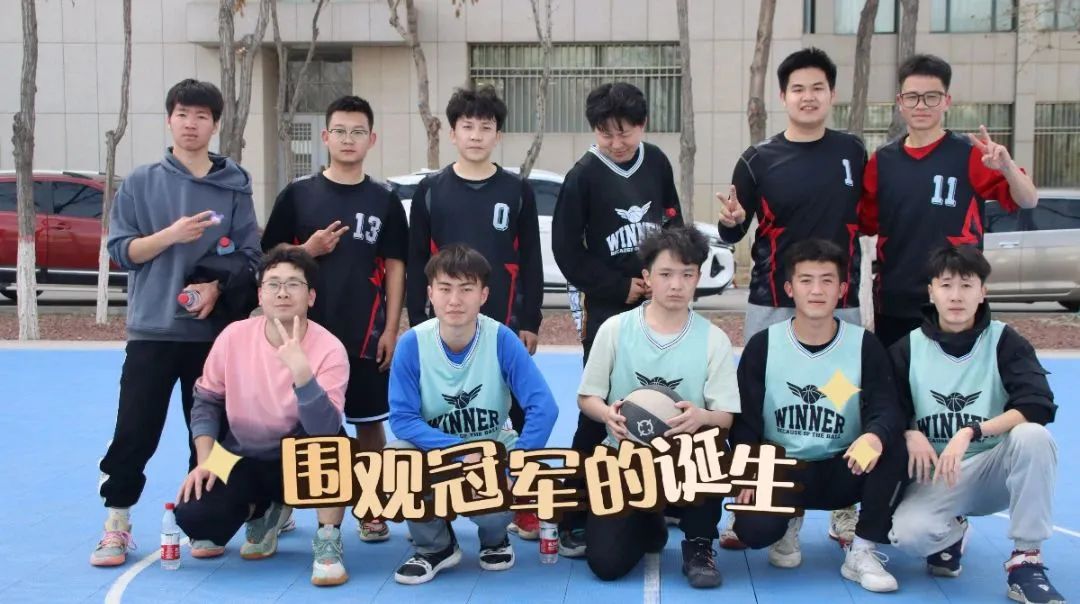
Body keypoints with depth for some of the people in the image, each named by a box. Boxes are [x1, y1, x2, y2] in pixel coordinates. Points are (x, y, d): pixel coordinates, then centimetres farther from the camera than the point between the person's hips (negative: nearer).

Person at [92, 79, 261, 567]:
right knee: (134, 431, -2)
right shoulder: (141, 182, 4)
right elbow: (119, 249, 0)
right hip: (152, 329, -1)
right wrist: (171, 235, -15)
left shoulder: (234, 186, 5)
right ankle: (116, 525, 10)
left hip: (214, 330, 1)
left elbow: (250, 254, 3)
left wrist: (218, 286, -14)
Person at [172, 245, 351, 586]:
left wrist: (301, 371, -44)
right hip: (243, 461, 3)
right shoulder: (234, 336, -11)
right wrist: (205, 461, -10)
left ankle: (327, 542, -17)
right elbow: (206, 401, 2)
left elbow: (325, 429, -32)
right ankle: (263, 511, 13)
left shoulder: (329, 350, -20)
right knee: (192, 516, -21)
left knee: (330, 440, -36)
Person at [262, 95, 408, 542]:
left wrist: (391, 329, -3)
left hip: (366, 333, 0)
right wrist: (309, 249, -14)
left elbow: (394, 267, 3)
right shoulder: (298, 194, 2)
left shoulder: (384, 200, 4)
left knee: (369, 421, 6)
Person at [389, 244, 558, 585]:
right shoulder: (412, 344, -17)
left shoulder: (501, 339, -18)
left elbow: (543, 407, -21)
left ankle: (495, 539, 11)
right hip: (435, 451, 1)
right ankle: (434, 546, -1)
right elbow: (402, 419, -17)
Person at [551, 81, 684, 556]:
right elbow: (567, 249, -10)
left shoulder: (657, 162, 4)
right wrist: (620, 288, -11)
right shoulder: (583, 176, -9)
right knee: (598, 411, -6)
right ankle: (573, 516, 0)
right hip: (607, 307, -5)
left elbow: (673, 222, 12)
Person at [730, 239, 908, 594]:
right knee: (753, 529, -29)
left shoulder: (865, 345, -4)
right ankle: (790, 522, 12)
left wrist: (875, 435, -39)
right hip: (780, 469, -1)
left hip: (841, 472, 1)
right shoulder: (762, 346, -4)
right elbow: (744, 418, -3)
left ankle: (862, 553, -11)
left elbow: (887, 410, -14)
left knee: (893, 451, -29)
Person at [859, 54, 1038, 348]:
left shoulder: (970, 154, -4)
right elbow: (867, 224, 12)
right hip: (893, 303, 4)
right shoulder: (882, 161, 6)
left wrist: (1007, 165, -29)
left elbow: (1029, 201, -9)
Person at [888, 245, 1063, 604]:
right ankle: (950, 533, 8)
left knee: (1033, 436, -33)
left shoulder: (1005, 341, -5)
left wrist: (971, 432, -30)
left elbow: (1039, 406, -19)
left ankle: (1025, 564, -20)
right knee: (907, 533, -31)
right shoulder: (908, 349, 0)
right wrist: (910, 434, -20)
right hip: (938, 474, 0)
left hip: (995, 468, 0)